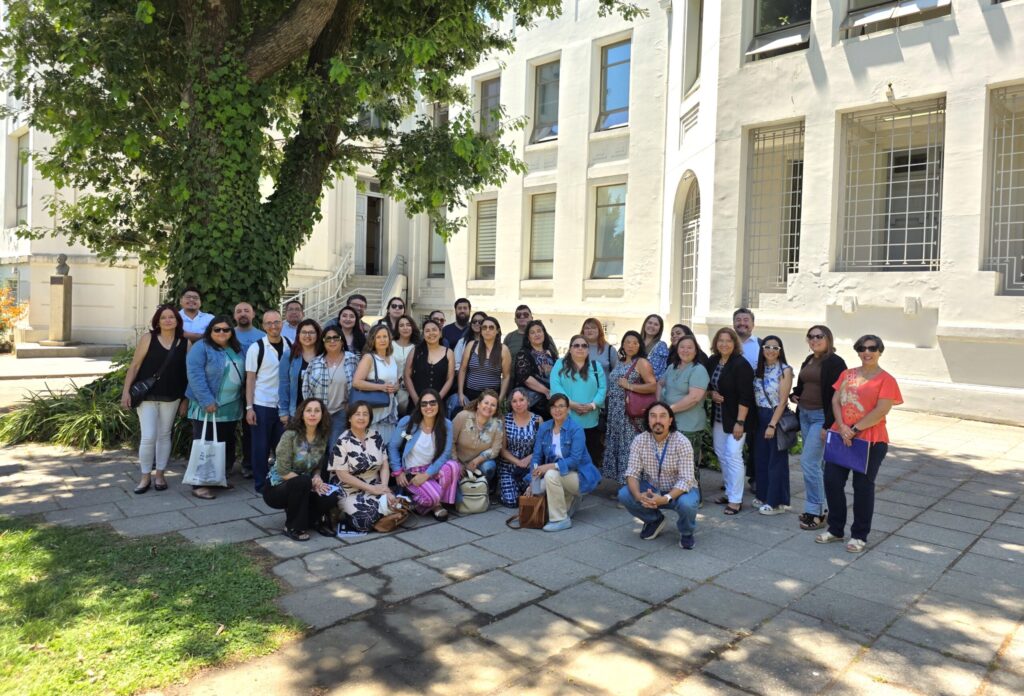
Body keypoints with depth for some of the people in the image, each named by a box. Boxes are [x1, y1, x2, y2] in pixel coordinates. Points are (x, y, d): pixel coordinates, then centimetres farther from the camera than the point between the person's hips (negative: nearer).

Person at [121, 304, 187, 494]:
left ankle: (159, 475, 24)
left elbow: (188, 372, 3)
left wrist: (185, 400, 3)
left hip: (171, 397, 2)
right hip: (146, 395, -2)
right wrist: (126, 390, -9)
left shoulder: (185, 343, 0)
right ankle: (145, 477, 12)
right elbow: (135, 365, -3)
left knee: (164, 436, 11)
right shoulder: (148, 338, -4)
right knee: (148, 437, -5)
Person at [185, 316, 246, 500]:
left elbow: (241, 375, 20)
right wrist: (207, 401, -22)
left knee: (226, 446, 13)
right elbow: (195, 375, -17)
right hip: (207, 408, -7)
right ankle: (199, 484, 4)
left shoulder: (236, 349, 12)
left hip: (231, 408, 7)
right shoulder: (201, 347, -9)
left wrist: (242, 398, 12)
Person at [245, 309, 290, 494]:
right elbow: (250, 379, -3)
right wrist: (249, 407, -9)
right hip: (262, 405, -2)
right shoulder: (256, 348, -4)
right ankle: (261, 485, 16)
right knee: (261, 447, 5)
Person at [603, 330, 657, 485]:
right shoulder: (619, 362, 16)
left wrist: (630, 386, -17)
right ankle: (621, 480, 19)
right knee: (617, 445, 10)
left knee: (629, 447, -7)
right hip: (615, 412, 7)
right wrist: (609, 394, 10)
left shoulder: (641, 362, -6)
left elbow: (653, 386, -15)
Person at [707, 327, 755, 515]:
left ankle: (736, 499, -2)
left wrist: (740, 422, -21)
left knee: (733, 455, -9)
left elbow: (745, 396, -18)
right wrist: (711, 394, -3)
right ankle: (729, 492, 24)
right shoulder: (713, 361, 7)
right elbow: (707, 385, 20)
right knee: (721, 455, 12)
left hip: (734, 418, -7)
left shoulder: (741, 364, -14)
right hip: (718, 418, 7)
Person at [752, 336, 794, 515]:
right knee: (761, 458, 13)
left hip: (776, 417, -6)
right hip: (759, 417, 6)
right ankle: (763, 496, 26)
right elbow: (754, 395, 6)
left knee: (776, 460, 2)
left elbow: (782, 400, -14)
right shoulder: (758, 369, 6)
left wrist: (772, 424, -17)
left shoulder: (785, 370, -10)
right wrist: (763, 420, -1)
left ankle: (777, 502, 12)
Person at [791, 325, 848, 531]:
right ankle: (819, 507, 21)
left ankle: (814, 512, -1)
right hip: (805, 414, 8)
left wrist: (828, 425, -19)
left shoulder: (835, 363, -10)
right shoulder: (809, 360, 14)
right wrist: (795, 395, 6)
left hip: (821, 417, -8)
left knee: (808, 462, -10)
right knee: (814, 463, 12)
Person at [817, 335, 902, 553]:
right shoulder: (847, 375, 10)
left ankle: (859, 536, 20)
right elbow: (835, 400, 3)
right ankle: (835, 529, 23)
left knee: (863, 487, 5)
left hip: (871, 441, -5)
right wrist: (842, 427, -12)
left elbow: (880, 412, -15)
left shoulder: (886, 380, -6)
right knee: (832, 481, 6)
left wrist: (854, 429, -17)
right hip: (841, 436, 5)